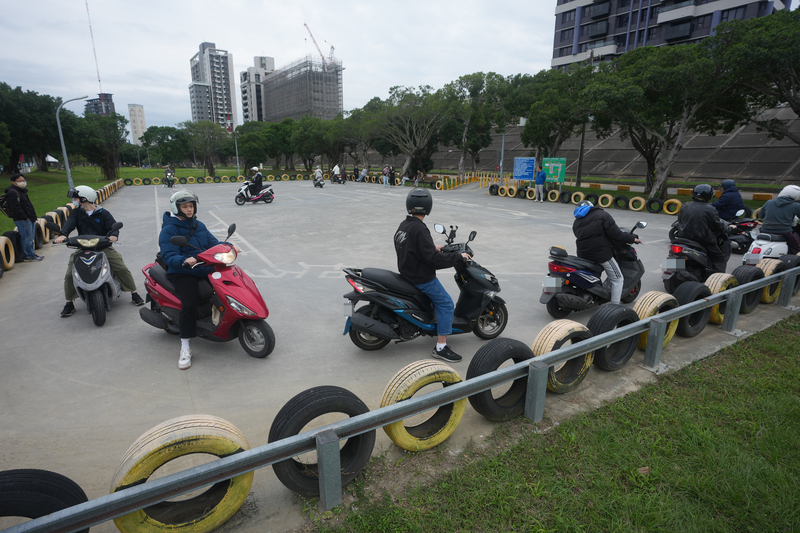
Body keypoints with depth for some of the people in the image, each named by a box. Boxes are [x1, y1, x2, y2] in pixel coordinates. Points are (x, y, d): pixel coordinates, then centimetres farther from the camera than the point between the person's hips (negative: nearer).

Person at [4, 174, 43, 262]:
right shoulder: (12, 192, -13)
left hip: (28, 218, 10)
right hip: (22, 220, -10)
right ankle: (27, 256, 1)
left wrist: (33, 216, 18)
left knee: (31, 237, 15)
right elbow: (15, 208, -20)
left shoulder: (21, 191, 19)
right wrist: (24, 217, -20)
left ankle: (31, 254, 23)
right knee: (27, 238, -6)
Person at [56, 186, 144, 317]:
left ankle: (134, 294, -1)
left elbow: (113, 226, -8)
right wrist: (63, 235, -32)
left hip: (103, 246, -3)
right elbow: (69, 223, -10)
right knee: (69, 274, -8)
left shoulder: (103, 213, 2)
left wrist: (113, 235, -32)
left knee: (121, 268, -15)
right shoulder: (76, 213, 9)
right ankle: (69, 303, 9)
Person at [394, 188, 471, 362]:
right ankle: (440, 347, -3)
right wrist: (459, 257, -19)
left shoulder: (403, 225, 5)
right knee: (446, 304, -4)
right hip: (421, 278, -10)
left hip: (407, 272, 10)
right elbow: (433, 259, -29)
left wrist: (433, 248, 19)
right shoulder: (419, 229, -24)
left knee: (438, 296, 31)